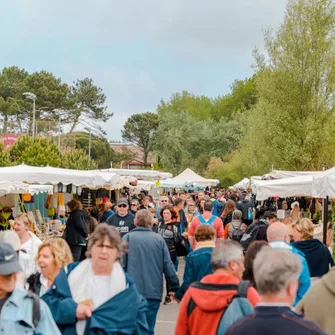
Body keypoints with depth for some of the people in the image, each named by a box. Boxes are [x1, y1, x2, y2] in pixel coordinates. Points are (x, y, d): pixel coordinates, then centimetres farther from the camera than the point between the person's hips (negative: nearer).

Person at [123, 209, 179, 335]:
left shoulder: (127, 237, 1)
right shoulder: (159, 239, 5)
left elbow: (121, 264, -4)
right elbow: (168, 266, 2)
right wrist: (175, 288, 10)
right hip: (153, 292, 1)